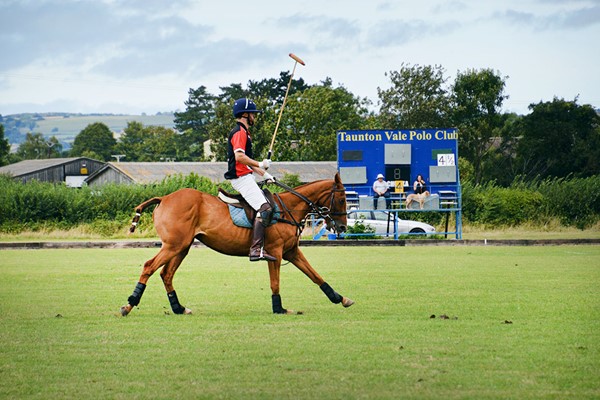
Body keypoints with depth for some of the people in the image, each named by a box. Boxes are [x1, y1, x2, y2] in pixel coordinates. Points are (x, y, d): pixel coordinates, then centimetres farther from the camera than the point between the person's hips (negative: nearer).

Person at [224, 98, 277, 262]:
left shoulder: (244, 132, 22)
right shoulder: (239, 132, -12)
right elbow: (239, 156, -26)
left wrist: (264, 174, 23)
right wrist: (260, 165, -20)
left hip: (245, 177, 11)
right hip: (241, 177, -11)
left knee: (269, 204, 15)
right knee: (264, 208, -22)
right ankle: (256, 249, -32)